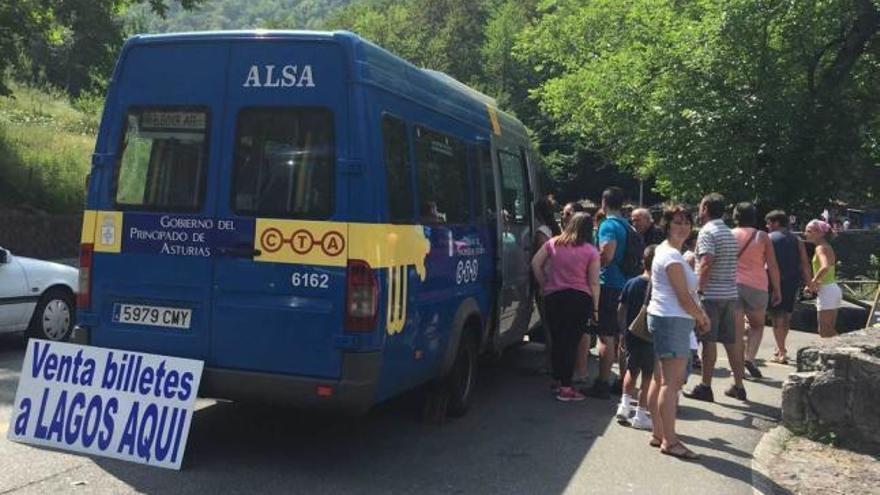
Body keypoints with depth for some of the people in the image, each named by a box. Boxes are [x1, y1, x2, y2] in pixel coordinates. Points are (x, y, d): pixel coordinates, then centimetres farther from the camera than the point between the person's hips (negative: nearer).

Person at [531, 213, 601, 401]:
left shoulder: (553, 243, 4)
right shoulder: (591, 251, -4)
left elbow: (535, 263, 2)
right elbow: (594, 282, -5)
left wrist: (544, 284, 13)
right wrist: (595, 308, 1)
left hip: (553, 297, 3)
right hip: (580, 299, -2)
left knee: (557, 340, 15)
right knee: (571, 342, 2)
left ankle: (559, 381, 24)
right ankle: (565, 387, 2)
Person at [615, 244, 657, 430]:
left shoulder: (631, 284, 1)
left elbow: (620, 311, 5)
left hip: (631, 336, 5)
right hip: (650, 338, -5)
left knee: (632, 370, 25)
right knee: (648, 376, 6)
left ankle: (624, 404, 19)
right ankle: (640, 415, 8)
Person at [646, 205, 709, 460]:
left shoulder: (665, 251, 18)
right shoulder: (672, 256, -14)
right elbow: (683, 296, -16)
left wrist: (698, 314, 11)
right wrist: (702, 317, -1)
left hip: (662, 318, 11)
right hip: (673, 321, -11)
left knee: (660, 379, 13)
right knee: (672, 381, -9)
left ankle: (658, 434, 21)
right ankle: (669, 440, -6)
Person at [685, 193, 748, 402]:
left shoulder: (707, 232, -10)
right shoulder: (729, 233, 16)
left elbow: (706, 263, -19)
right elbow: (731, 264, 18)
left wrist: (699, 290, -16)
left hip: (711, 294, -8)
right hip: (730, 293, 8)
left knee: (708, 341, -3)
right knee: (732, 340, 11)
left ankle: (705, 387, 2)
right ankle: (738, 386, 16)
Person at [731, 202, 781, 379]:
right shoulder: (762, 236, 3)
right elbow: (772, 266, 2)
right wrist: (777, 290, 8)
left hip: (733, 285, 1)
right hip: (757, 287, 0)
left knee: (737, 329, 5)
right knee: (757, 325, 17)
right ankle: (750, 358, -1)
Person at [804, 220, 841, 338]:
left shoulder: (820, 248, -14)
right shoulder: (828, 247, 15)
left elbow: (825, 267, -33)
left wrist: (813, 281, -20)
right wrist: (814, 284, 11)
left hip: (826, 291, -10)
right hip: (834, 288, 10)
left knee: (824, 331, -3)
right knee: (830, 330, 15)